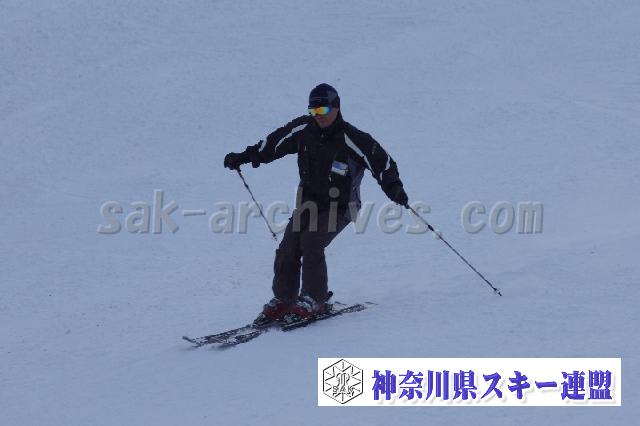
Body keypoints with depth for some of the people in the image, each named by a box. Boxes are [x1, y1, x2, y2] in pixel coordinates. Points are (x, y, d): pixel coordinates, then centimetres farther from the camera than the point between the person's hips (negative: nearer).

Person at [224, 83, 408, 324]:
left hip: (340, 207, -5)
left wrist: (394, 188, -29)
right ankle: (282, 300, 7)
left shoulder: (352, 140, -19)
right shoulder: (303, 129, -3)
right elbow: (274, 144, 11)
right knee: (288, 248, -7)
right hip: (308, 202, 5)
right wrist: (243, 157, 13)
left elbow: (381, 161, -15)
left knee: (311, 244, -23)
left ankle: (314, 301, -11)